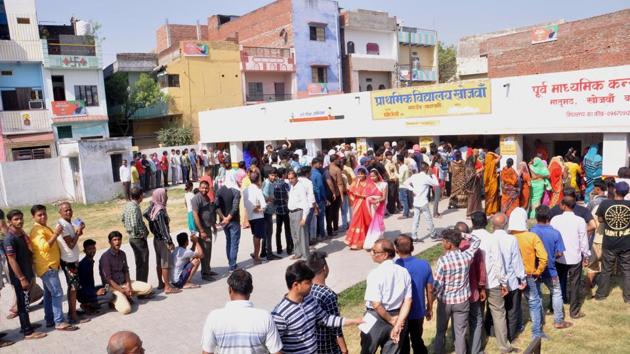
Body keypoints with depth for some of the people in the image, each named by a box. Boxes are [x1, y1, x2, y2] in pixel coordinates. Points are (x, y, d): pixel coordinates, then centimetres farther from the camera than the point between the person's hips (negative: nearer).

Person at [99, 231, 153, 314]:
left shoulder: (122, 254, 4)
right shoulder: (105, 257, -17)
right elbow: (108, 279, -18)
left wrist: (128, 286, -7)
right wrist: (123, 291, -17)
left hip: (124, 283, 7)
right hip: (112, 286, -7)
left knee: (148, 288, -6)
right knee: (125, 309, -26)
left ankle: (127, 296, 4)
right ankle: (114, 300, 3)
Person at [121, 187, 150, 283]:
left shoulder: (127, 205, 6)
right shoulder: (135, 207, -23)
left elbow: (123, 220, 17)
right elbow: (135, 224, -30)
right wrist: (142, 233, -17)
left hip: (132, 238, 9)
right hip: (139, 239, -9)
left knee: (139, 263, 18)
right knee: (143, 264, 0)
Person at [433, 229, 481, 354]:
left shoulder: (442, 260, -20)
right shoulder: (467, 256, -11)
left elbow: (437, 284, -16)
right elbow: (476, 240, 8)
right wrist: (461, 235, -1)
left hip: (445, 300, -2)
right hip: (462, 300, 2)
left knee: (441, 331, 17)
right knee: (460, 333, 12)